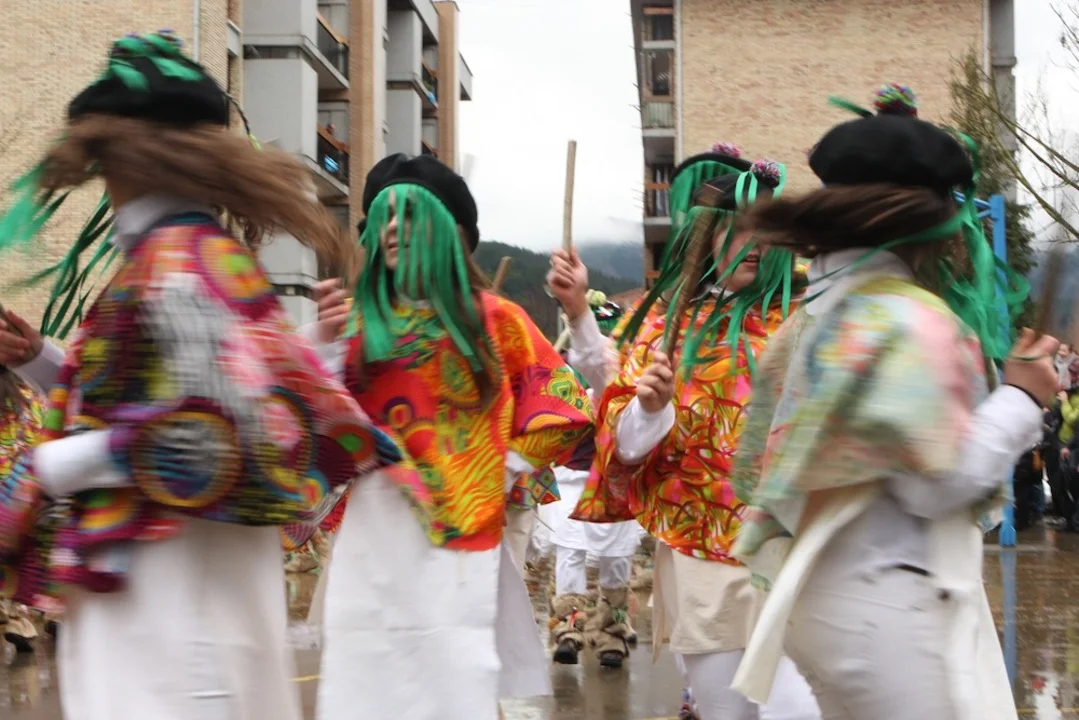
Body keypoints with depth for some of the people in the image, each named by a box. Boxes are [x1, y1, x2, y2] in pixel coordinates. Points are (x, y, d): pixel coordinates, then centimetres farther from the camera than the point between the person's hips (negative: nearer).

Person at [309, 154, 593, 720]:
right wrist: (328, 346, -11)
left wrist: (503, 469, 1)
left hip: (456, 527, -2)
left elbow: (562, 407, 8)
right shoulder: (358, 317, 9)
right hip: (373, 530, 2)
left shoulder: (489, 317, 6)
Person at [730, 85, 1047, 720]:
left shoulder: (812, 317, 10)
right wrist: (1021, 400, -6)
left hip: (821, 591, 9)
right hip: (891, 602, -9)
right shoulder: (914, 318, -15)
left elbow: (757, 466, 14)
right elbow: (936, 481, -17)